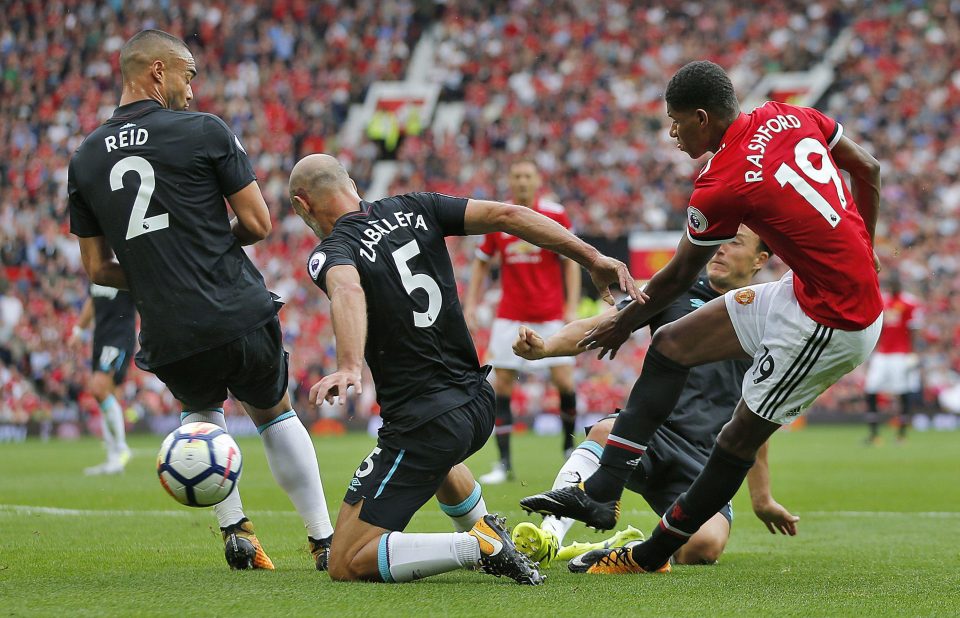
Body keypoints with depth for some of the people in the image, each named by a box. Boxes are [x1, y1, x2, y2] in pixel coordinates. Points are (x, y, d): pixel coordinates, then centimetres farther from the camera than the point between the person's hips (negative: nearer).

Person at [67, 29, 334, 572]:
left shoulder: (85, 159, 7)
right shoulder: (204, 131, -4)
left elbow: (98, 268, 11)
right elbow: (259, 223, -2)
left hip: (168, 340, 3)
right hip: (241, 318, -3)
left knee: (201, 409, 34)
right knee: (276, 414, 25)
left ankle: (235, 531, 18)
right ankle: (325, 540, 24)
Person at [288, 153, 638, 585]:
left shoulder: (329, 253, -10)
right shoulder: (413, 210, 6)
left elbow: (348, 291, -35)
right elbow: (507, 215, -2)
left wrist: (348, 368, -51)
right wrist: (594, 259, 0)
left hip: (421, 420, -8)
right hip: (478, 404, 8)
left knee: (346, 564, -3)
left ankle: (480, 547, -14)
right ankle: (487, 535, 41)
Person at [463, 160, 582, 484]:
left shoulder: (556, 215, -4)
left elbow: (571, 261, 0)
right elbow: (481, 262, 12)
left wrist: (572, 306, -8)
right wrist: (470, 304, 4)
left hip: (551, 315, -2)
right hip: (510, 316, 2)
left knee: (564, 381, -6)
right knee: (501, 386, -4)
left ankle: (569, 447, 19)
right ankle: (504, 463, 1)